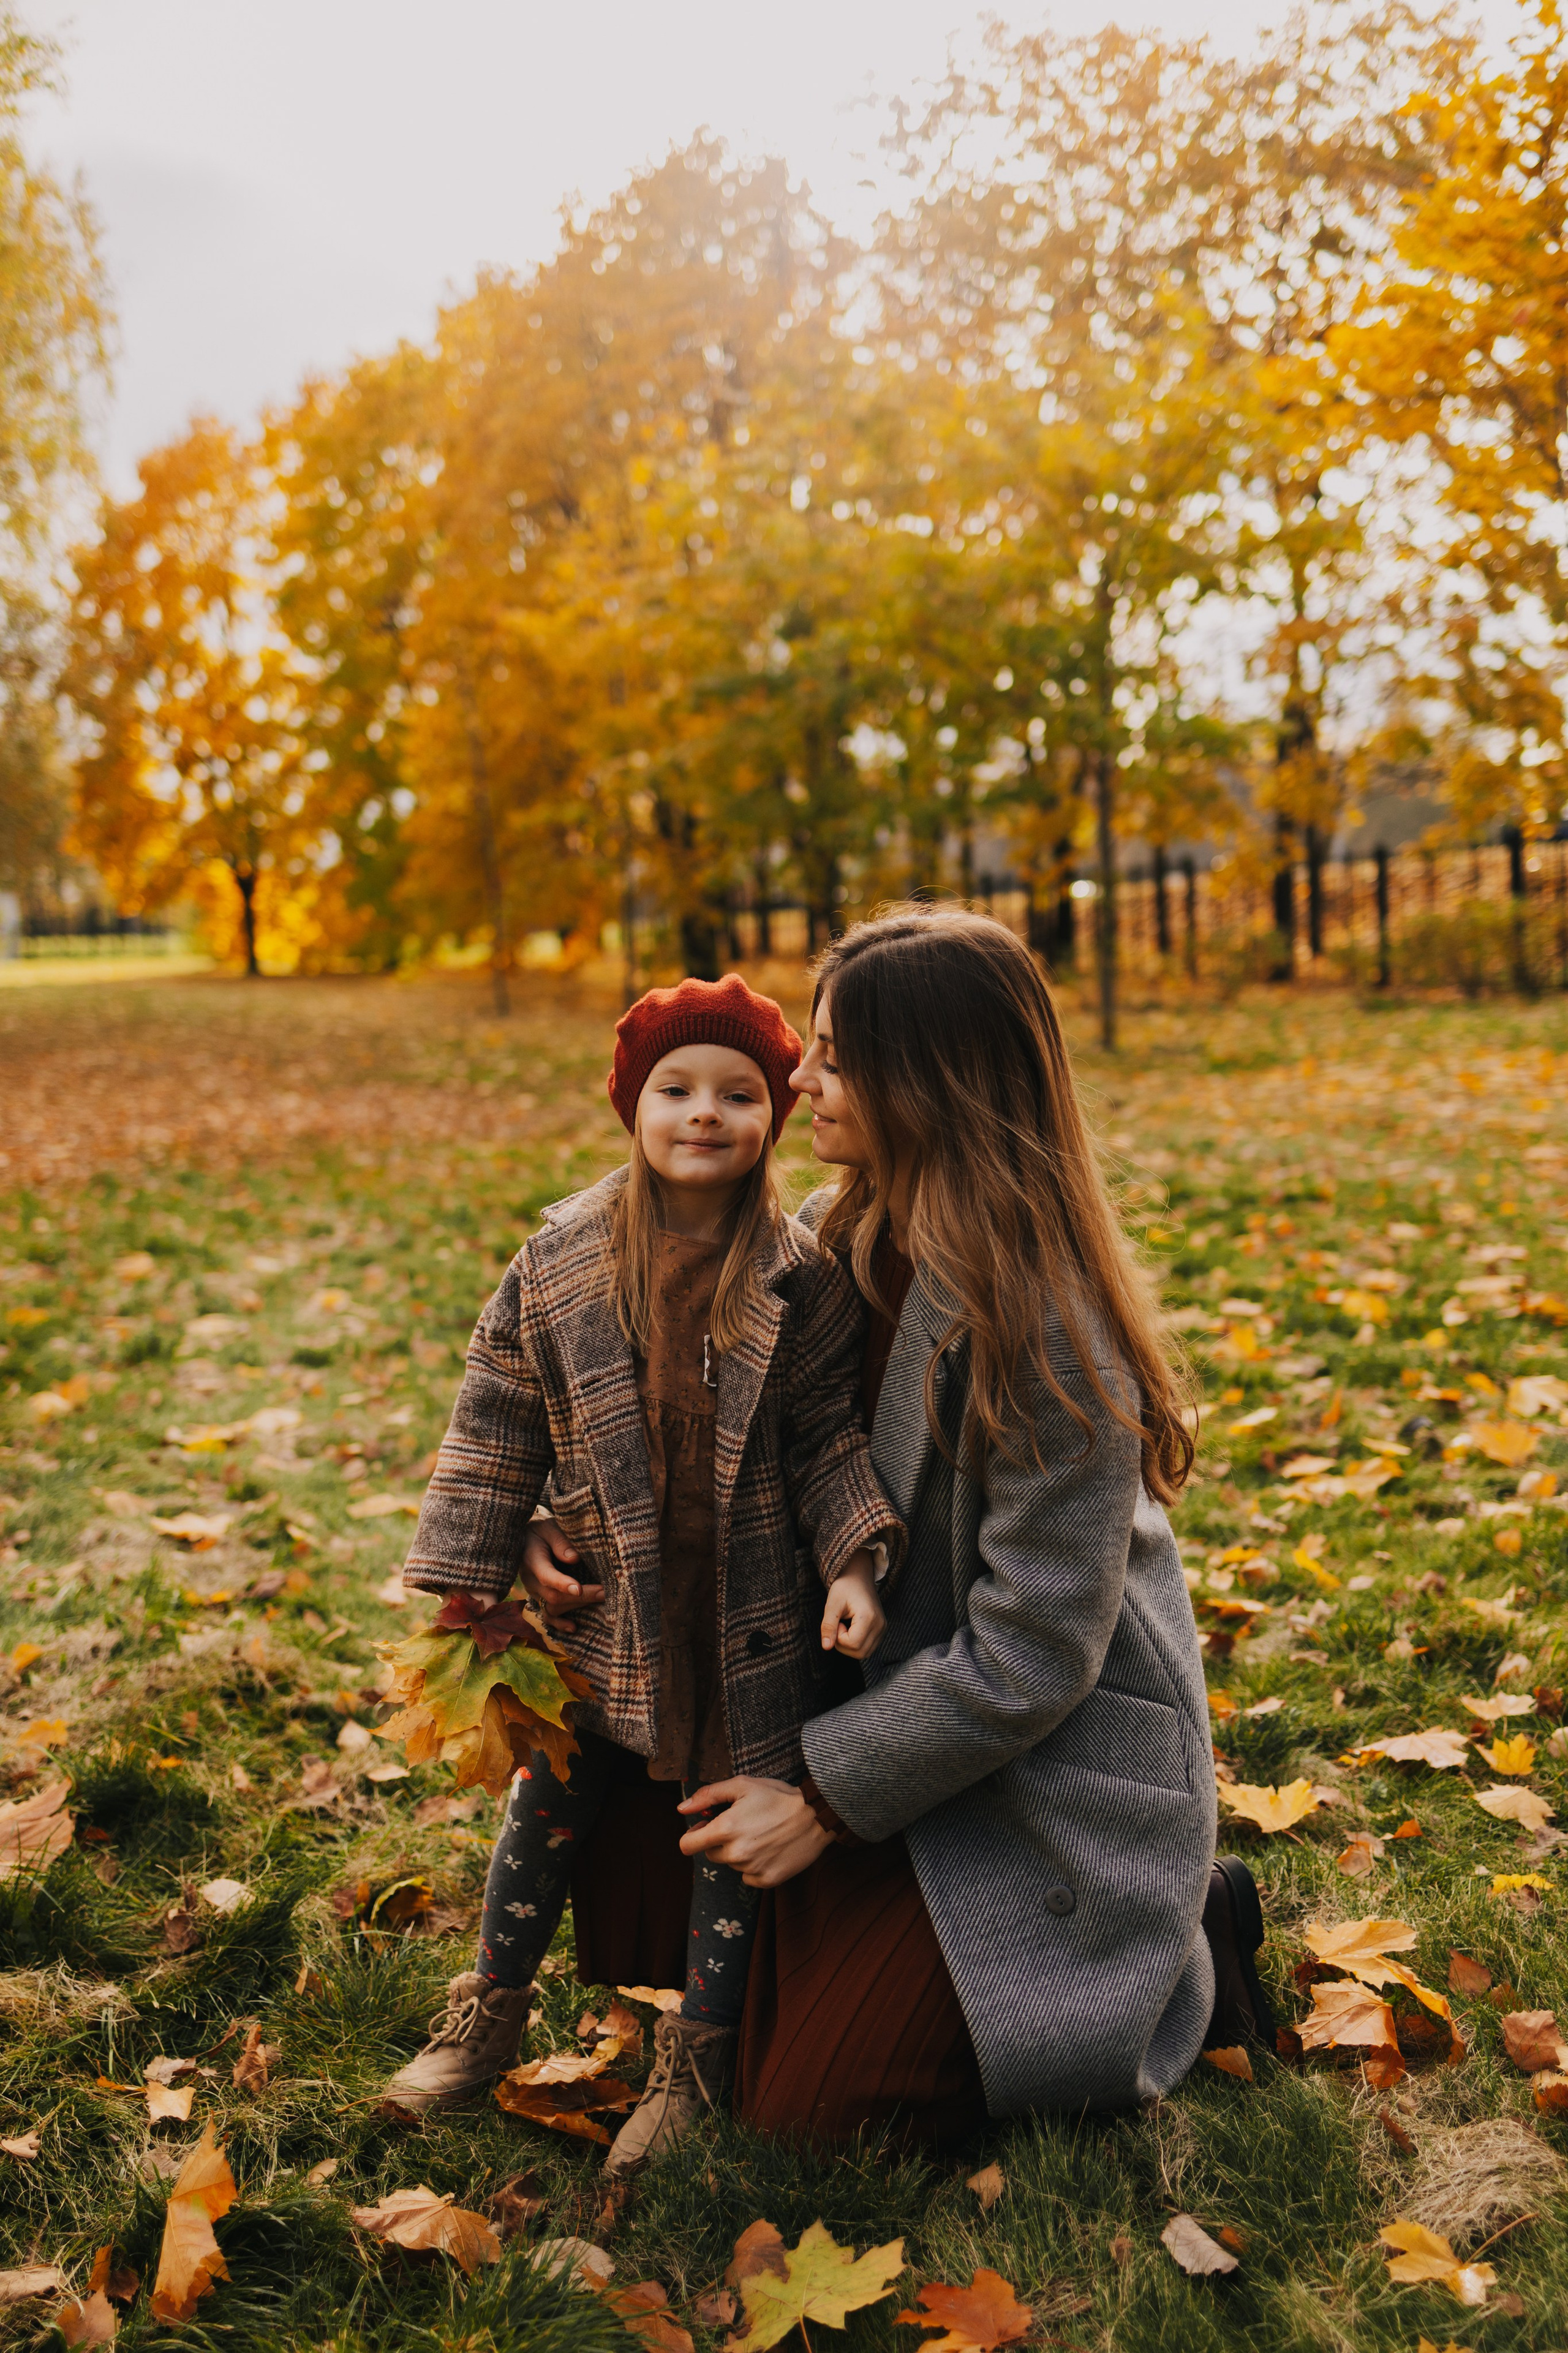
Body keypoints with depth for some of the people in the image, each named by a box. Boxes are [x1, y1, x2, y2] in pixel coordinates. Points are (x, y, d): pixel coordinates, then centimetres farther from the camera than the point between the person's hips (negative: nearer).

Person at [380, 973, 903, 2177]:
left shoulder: (803, 1277, -10)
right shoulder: (560, 1260, -6)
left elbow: (829, 1435, -4)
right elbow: (500, 1425, 1)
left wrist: (855, 1558, -18)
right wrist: (462, 1584, 2)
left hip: (753, 1619, -1)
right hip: (608, 1604, 2)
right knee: (552, 1802, 15)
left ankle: (699, 2051, 28)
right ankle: (490, 2011, 36)